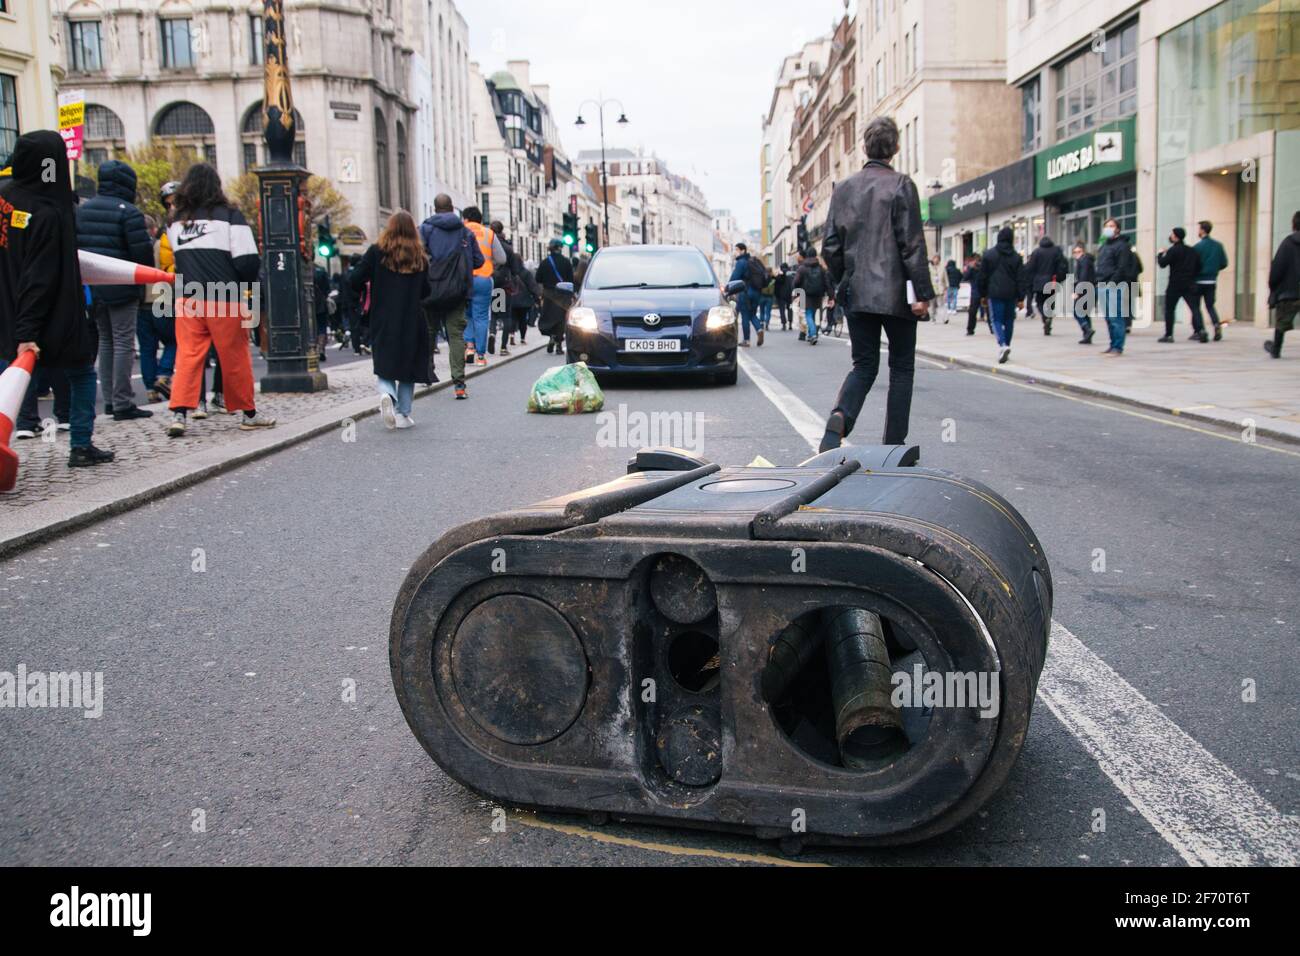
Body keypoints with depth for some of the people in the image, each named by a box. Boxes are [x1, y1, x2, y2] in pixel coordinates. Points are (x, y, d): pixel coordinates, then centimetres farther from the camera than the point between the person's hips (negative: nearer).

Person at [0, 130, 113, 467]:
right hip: (56, 322, -6)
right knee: (82, 375, 13)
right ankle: (81, 446, 15)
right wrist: (27, 332, -23)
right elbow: (40, 278, -23)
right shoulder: (49, 214, -21)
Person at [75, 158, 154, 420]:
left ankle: (109, 400, 19)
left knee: (105, 341, 17)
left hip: (91, 287, 7)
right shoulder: (128, 212, -12)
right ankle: (122, 403, -4)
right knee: (124, 343, -3)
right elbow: (142, 250, -17)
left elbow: (72, 245, 13)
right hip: (121, 288, -7)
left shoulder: (82, 210, 11)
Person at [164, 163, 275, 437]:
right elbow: (249, 260, -6)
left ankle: (179, 412, -7)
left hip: (186, 299, 4)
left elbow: (176, 256, 17)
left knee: (187, 355, 4)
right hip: (224, 299, -3)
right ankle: (248, 413, 14)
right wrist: (241, 285, 10)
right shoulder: (229, 216, -3)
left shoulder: (176, 220, 10)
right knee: (235, 357, 5)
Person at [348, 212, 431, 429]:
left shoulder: (377, 252, -5)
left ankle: (387, 393, -22)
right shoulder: (420, 257, 2)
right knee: (408, 366, 11)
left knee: (385, 366, 8)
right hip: (412, 322, 1)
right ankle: (403, 414, 10)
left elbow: (354, 281, -9)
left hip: (383, 322, -1)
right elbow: (425, 292, 8)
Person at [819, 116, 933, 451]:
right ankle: (893, 446, 9)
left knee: (863, 365, 12)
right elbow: (912, 244, -12)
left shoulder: (843, 189, 7)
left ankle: (839, 418, -17)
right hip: (896, 295, -4)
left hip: (858, 295, 4)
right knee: (901, 368, 8)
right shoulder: (900, 185, -7)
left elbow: (831, 247, 8)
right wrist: (922, 293, -10)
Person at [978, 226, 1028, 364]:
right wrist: (1021, 298, 4)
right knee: (1009, 321, 14)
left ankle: (1003, 345, -25)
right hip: (1011, 294, 2)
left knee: (997, 320, -2)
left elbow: (982, 276, 2)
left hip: (994, 294, -2)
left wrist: (983, 295, 10)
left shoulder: (988, 255, -1)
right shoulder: (1016, 257, 2)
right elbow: (1021, 279, 1)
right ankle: (1005, 347, 20)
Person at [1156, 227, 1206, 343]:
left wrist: (1160, 254, 5)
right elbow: (1198, 266, 14)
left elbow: (1162, 264, -13)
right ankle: (1201, 330, -19)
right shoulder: (1192, 250, 13)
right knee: (1195, 308, -1)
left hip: (1175, 285, -5)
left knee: (1169, 309, 5)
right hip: (1190, 285, 5)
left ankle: (1168, 335, 4)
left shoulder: (1173, 250, -8)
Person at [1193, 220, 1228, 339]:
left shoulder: (1197, 246, -12)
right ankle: (1217, 324, -12)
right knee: (1210, 306, 12)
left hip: (1198, 281, -5)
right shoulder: (1218, 245, 4)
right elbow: (1224, 263, 6)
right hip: (1212, 281, 5)